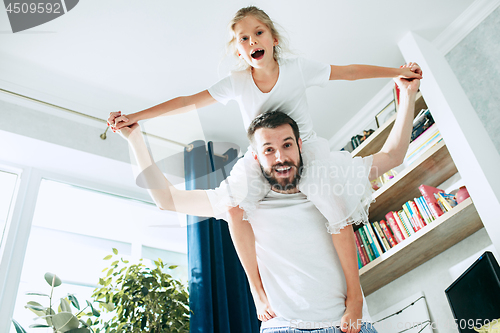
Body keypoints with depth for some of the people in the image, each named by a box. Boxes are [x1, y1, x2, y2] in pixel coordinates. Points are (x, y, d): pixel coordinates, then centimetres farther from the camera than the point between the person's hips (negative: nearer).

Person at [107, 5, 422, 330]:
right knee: (234, 205, -26)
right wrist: (134, 117, -10)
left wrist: (398, 71, -3)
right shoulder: (237, 82, -5)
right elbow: (188, 101, -6)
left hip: (306, 151, -1)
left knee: (336, 208, -24)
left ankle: (354, 290, 2)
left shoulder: (297, 68, -8)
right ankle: (257, 289, -9)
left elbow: (351, 71, -3)